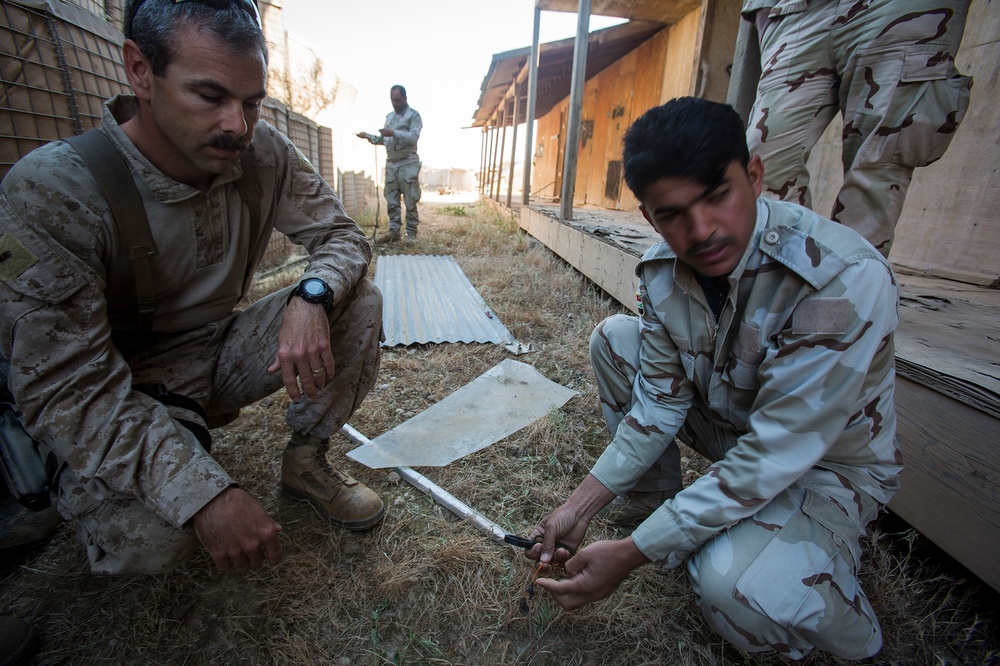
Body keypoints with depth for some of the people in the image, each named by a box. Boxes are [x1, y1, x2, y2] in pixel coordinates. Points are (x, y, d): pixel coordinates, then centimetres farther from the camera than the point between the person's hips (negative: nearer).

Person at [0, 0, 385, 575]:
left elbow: (342, 235, -6)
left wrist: (311, 296, -31)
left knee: (359, 301, -17)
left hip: (223, 353, 4)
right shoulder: (49, 192, -24)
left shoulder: (264, 154, -11)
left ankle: (307, 461, 2)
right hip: (128, 392, -3)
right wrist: (204, 494, -38)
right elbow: (64, 389, -25)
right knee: (147, 539, -29)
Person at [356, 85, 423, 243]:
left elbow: (414, 136, -14)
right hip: (391, 164, 6)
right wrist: (368, 136, 11)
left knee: (410, 200, -6)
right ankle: (394, 231, 6)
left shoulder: (413, 115, 1)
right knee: (391, 200, 2)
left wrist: (393, 133, -21)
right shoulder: (389, 117, 22)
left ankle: (411, 232, -1)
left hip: (408, 164, -6)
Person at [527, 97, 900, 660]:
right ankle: (654, 501, 7)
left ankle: (851, 632, 5)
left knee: (733, 585, -33)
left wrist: (629, 555, -28)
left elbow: (774, 458, -32)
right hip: (728, 422, 5)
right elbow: (662, 399, -10)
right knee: (615, 336, -8)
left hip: (827, 466, -5)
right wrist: (583, 504, -14)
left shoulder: (846, 278, -33)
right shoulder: (662, 269, -14)